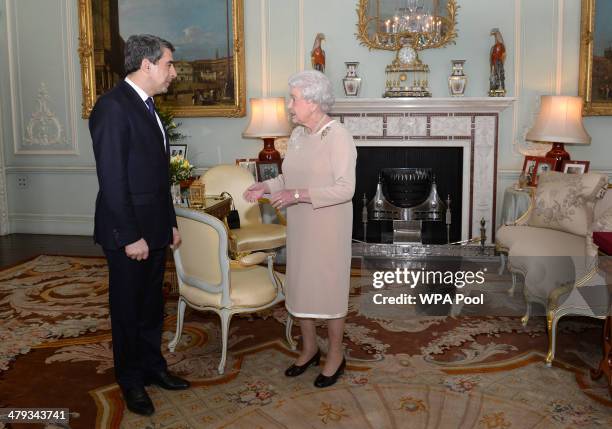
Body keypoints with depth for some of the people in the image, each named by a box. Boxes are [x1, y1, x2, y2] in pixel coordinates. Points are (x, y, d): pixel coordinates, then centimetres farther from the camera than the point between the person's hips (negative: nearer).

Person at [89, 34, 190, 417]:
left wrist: (171, 223, 16)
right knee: (128, 309, 8)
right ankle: (132, 382, 25)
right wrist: (130, 236, -20)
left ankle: (153, 367, 34)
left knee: (152, 304, 18)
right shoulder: (113, 106, -17)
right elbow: (112, 180, -21)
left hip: (154, 229, 8)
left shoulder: (146, 106, 12)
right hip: (129, 233, -8)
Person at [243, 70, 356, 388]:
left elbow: (345, 189, -23)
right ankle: (309, 349, 33)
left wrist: (298, 195, -27)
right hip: (299, 226, 7)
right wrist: (266, 187, -2)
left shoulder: (338, 136, -17)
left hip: (328, 228, -7)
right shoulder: (298, 135, 6)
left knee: (329, 287, 5)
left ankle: (335, 355, 23)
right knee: (300, 285, 15)